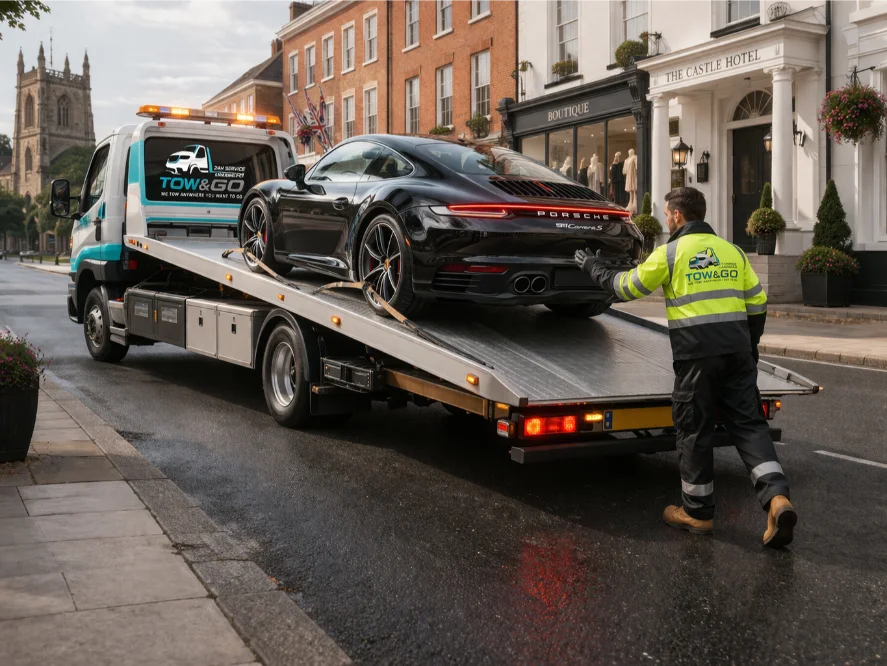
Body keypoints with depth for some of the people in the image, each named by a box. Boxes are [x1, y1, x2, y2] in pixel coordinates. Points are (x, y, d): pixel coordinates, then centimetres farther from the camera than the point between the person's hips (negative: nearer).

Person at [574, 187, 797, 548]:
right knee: (748, 423, 6)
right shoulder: (732, 251, 14)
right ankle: (777, 497, -11)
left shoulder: (670, 253, -1)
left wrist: (592, 267, 22)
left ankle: (697, 512, 15)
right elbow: (757, 304, 15)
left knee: (695, 430, 6)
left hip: (697, 354, -4)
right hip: (737, 351, 5)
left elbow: (625, 287, 7)